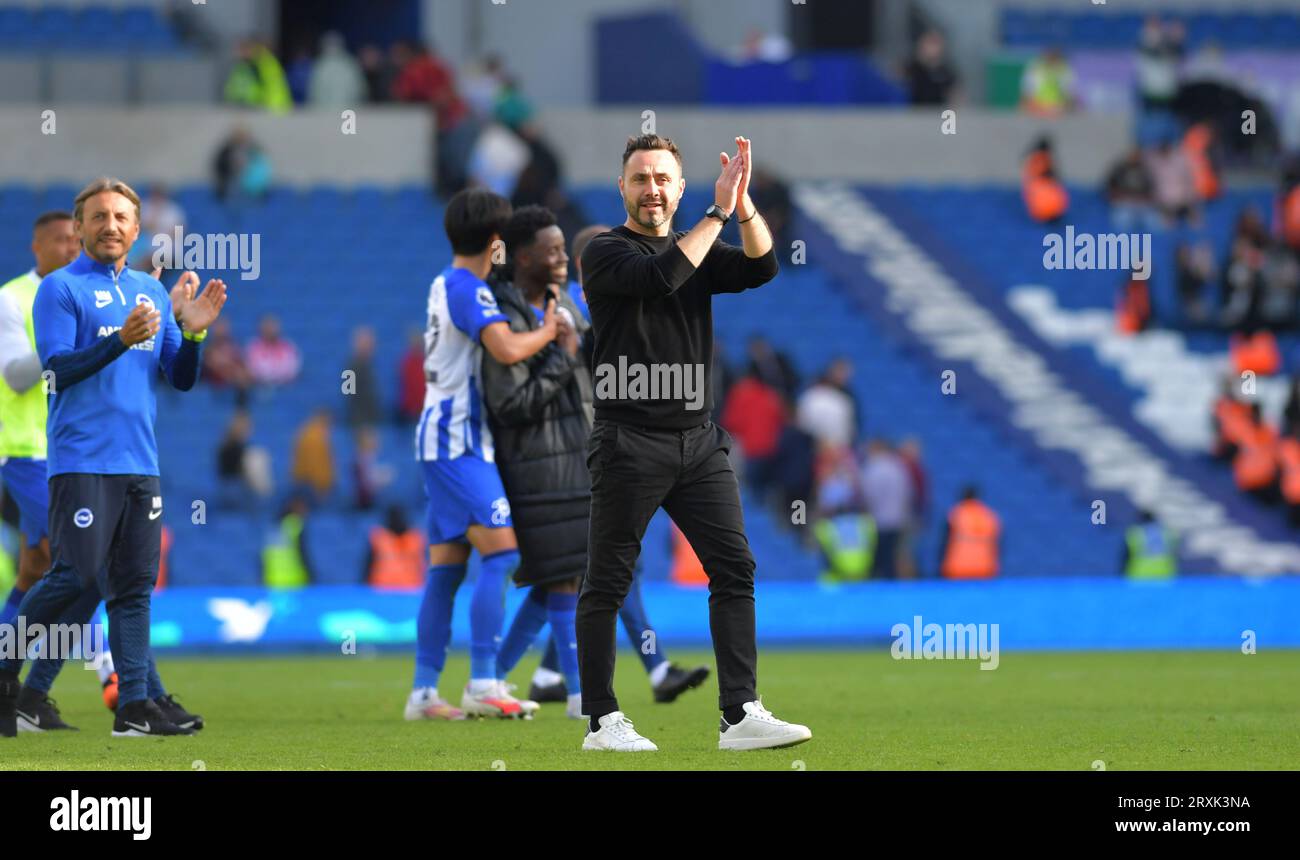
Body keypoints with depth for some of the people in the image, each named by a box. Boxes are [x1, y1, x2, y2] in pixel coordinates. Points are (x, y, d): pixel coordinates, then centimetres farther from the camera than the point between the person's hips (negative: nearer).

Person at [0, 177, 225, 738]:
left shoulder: (152, 292, 17)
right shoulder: (61, 288, 0)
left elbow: (181, 380, 16)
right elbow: (58, 369, -11)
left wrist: (191, 331, -2)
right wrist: (123, 339, -22)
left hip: (140, 462, 6)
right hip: (83, 459, -6)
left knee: (134, 585, 2)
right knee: (76, 576, -12)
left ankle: (137, 703, 1)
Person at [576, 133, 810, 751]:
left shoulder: (701, 250, 15)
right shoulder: (606, 253, -2)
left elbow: (762, 267, -3)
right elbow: (662, 277, -21)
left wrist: (744, 204, -18)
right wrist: (718, 212, -20)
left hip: (699, 442, 5)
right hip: (628, 441, -5)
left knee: (735, 568, -3)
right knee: (607, 583, 0)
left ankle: (740, 715, -5)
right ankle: (602, 721, 8)